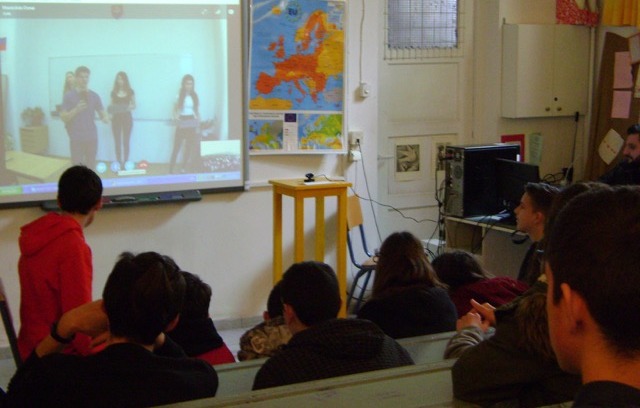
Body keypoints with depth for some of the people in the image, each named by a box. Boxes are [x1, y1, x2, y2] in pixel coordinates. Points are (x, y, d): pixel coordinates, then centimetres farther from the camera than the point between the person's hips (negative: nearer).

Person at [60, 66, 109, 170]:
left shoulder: (94, 96, 6)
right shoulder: (69, 96, -2)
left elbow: (102, 113, 7)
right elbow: (64, 117, -5)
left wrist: (105, 118, -17)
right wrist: (76, 110, -22)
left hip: (92, 138, 3)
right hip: (76, 139, -3)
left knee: (91, 167, 8)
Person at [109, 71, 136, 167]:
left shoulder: (130, 92, 1)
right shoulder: (113, 92, 5)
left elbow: (134, 105, 4)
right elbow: (111, 106, 9)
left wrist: (128, 107, -18)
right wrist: (111, 112, -12)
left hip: (127, 118, -1)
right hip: (116, 118, 1)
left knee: (126, 141, 2)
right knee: (117, 141, 2)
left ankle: (126, 162, 9)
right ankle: (118, 162, 8)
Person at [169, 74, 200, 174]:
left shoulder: (195, 96, 5)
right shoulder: (180, 96, -2)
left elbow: (197, 111, 8)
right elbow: (175, 109, 2)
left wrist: (198, 123, 0)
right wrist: (176, 117, -18)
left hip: (191, 123, 3)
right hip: (182, 122, -3)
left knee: (189, 146, 6)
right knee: (177, 146, -3)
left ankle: (184, 167, 15)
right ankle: (171, 168, 4)